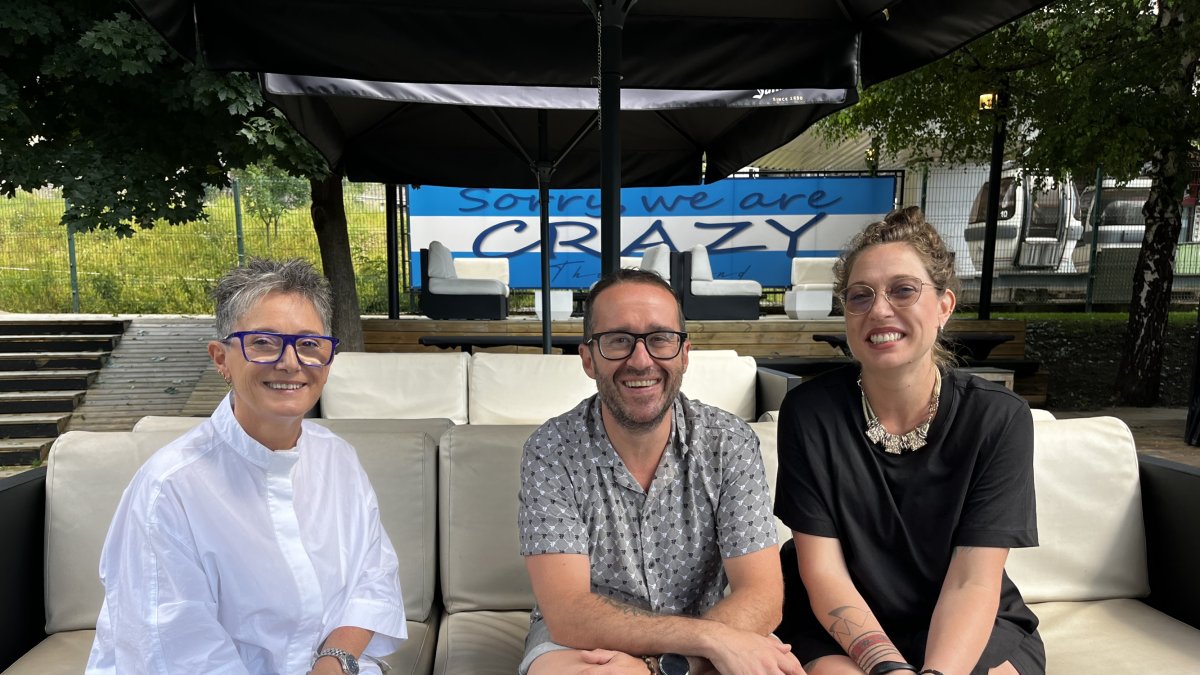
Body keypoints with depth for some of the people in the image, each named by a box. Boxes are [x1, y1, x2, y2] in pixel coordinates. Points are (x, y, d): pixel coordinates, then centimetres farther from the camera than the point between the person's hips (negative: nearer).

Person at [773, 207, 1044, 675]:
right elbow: (822, 571, -11)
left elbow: (972, 582, -13)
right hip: (842, 631, -1)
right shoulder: (809, 410, -11)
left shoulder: (999, 419, -9)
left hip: (968, 631, 2)